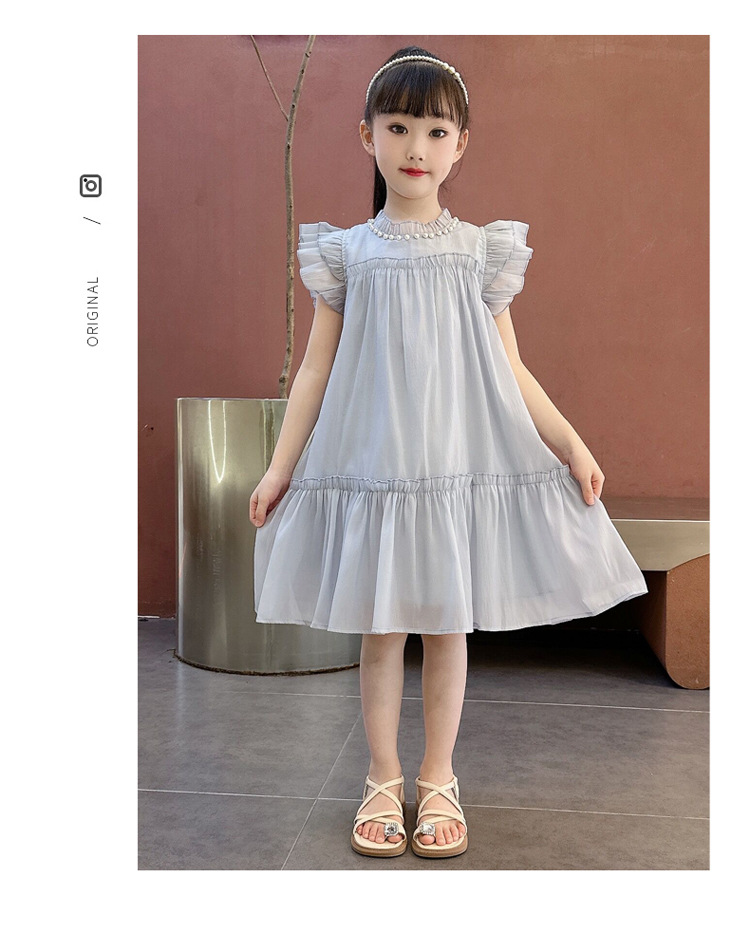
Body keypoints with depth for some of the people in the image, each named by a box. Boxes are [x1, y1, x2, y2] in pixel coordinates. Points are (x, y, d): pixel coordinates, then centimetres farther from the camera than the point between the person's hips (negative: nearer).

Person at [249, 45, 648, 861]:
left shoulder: (479, 250, 5)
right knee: (378, 627, 6)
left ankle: (438, 781, 24)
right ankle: (383, 781, 24)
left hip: (461, 458, 1)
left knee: (448, 624, 8)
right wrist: (280, 464, 1)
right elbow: (316, 367, 5)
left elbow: (510, 370, 6)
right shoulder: (348, 253, 4)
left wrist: (572, 447, 0)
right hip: (371, 459, 0)